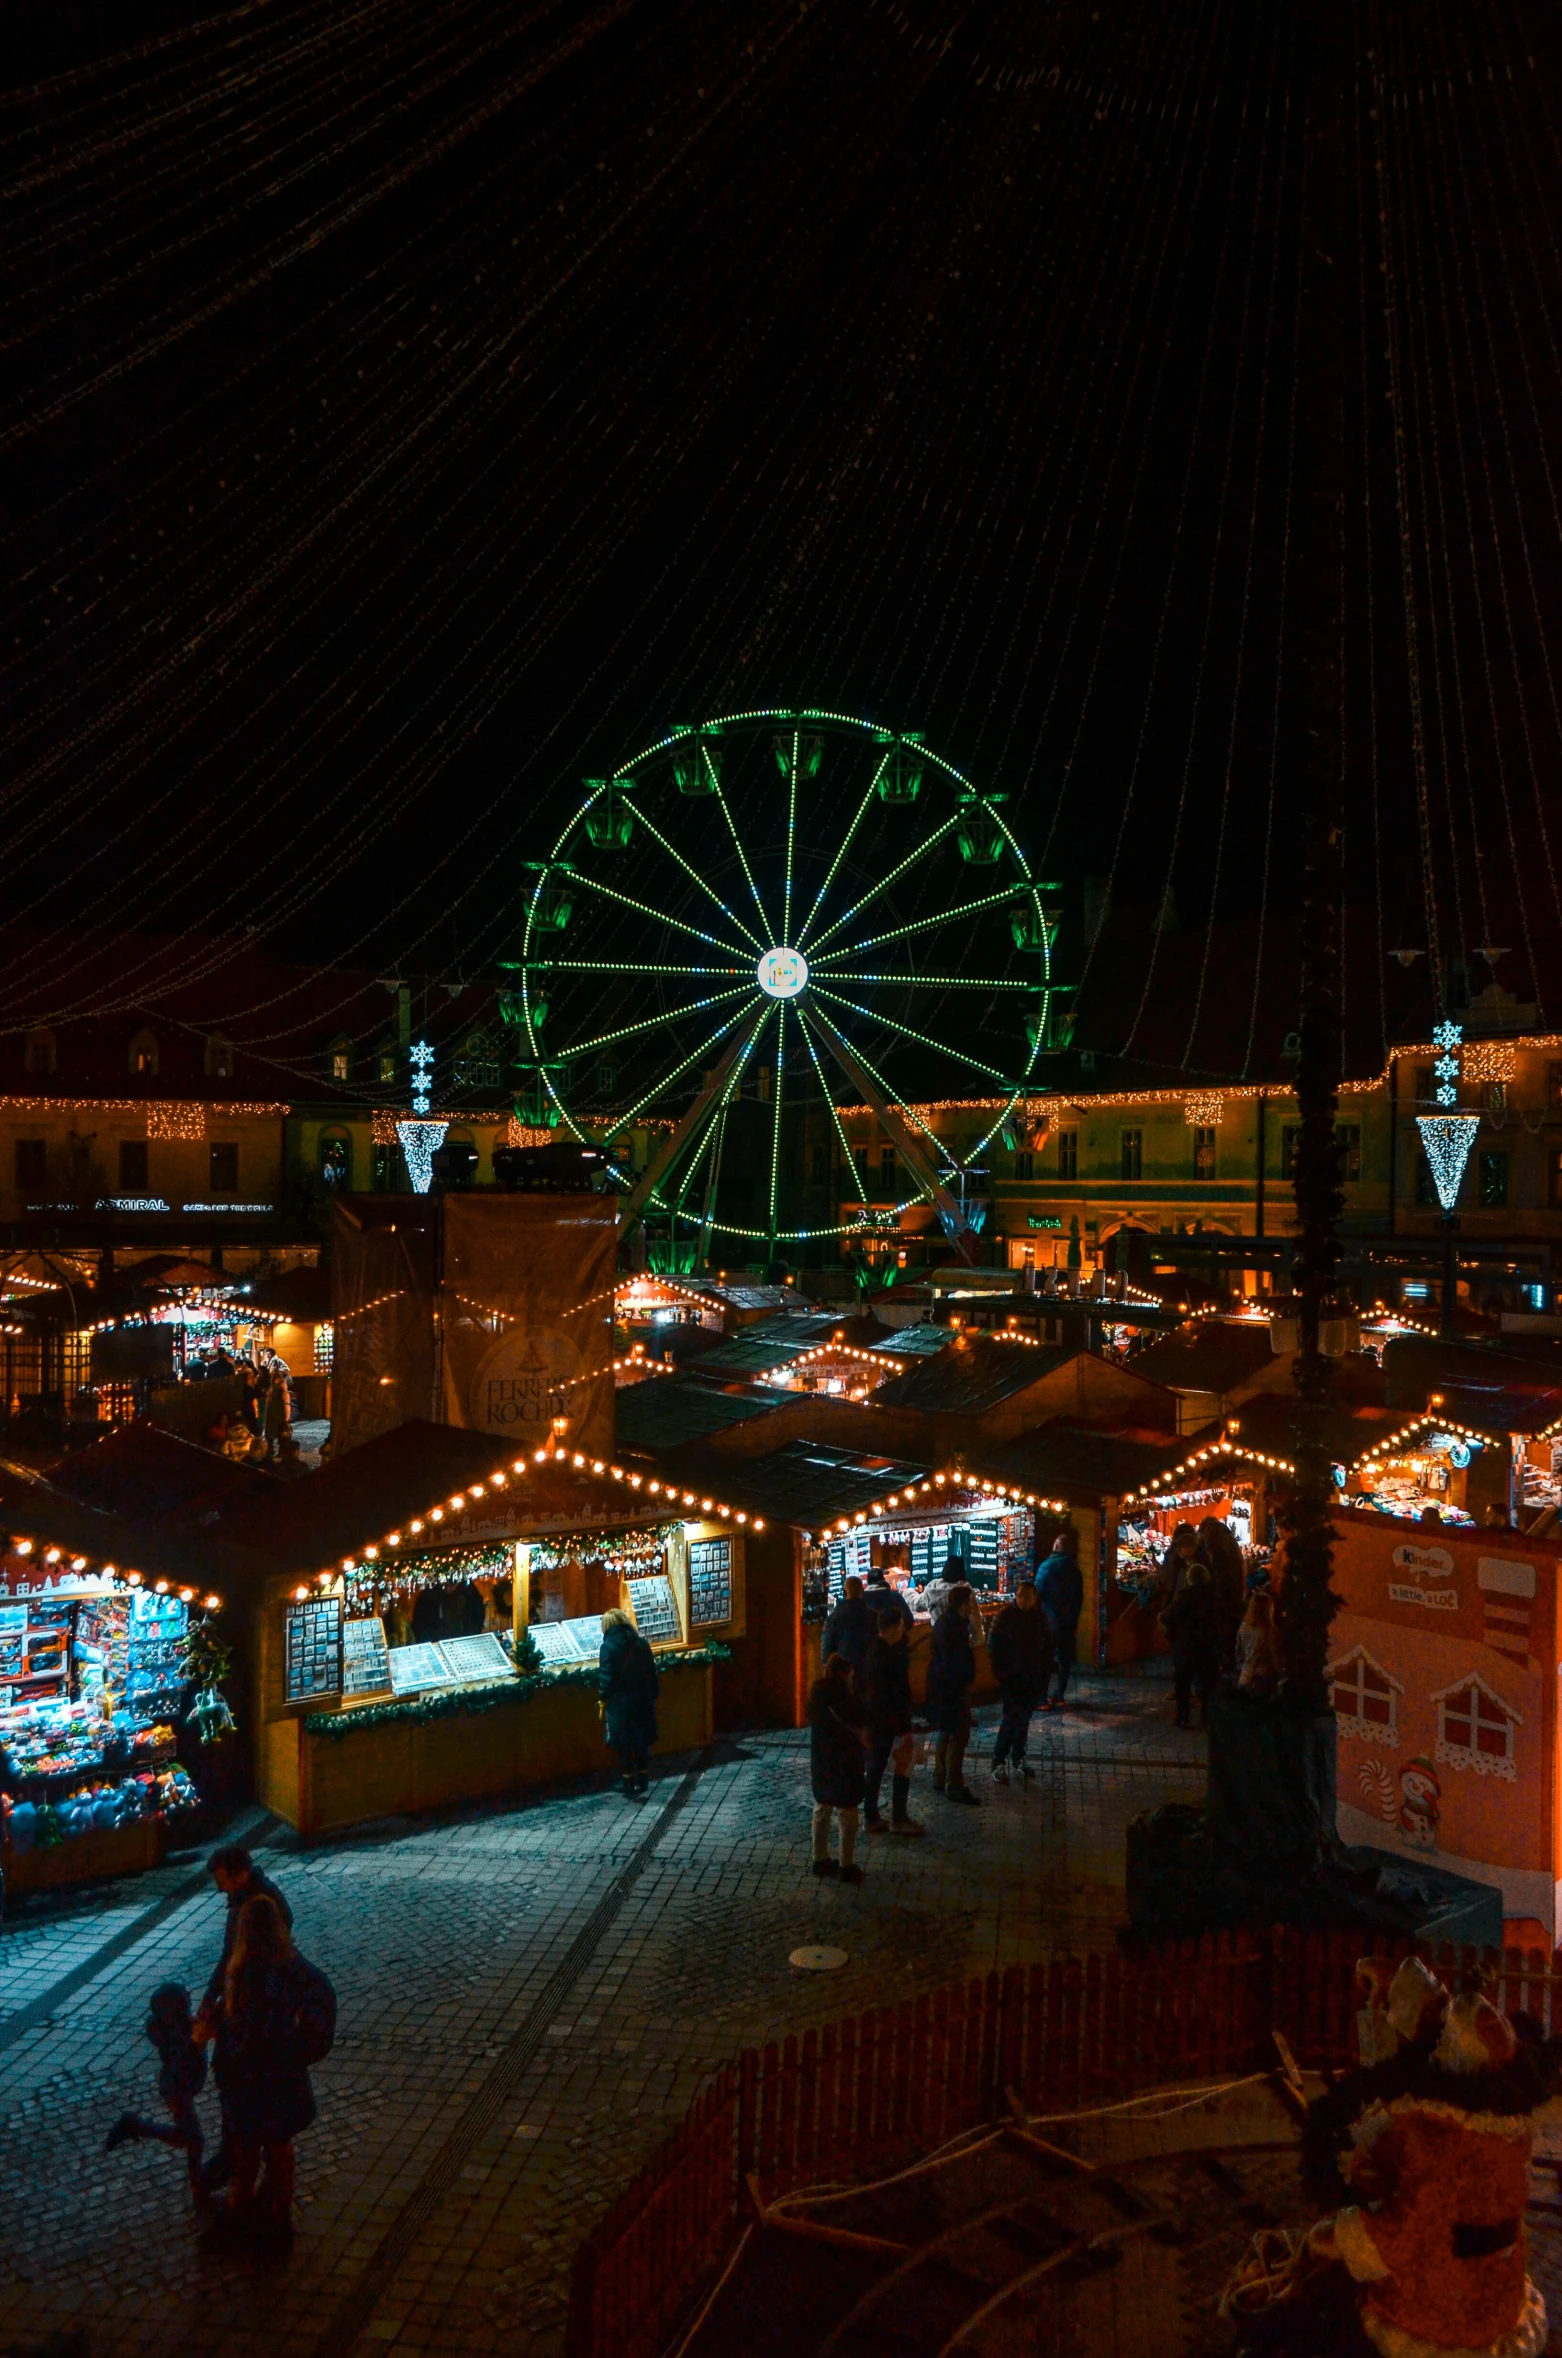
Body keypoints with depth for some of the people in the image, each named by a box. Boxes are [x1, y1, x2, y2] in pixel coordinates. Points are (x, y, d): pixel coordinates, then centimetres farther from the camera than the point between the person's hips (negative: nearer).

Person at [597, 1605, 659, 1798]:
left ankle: (630, 1787, 12)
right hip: (643, 1701, 5)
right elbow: (653, 1672, 6)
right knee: (641, 1741, 17)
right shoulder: (641, 1643, 3)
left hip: (620, 1702, -5)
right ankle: (642, 1783, 24)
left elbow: (605, 1676, -15)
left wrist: (604, 1698, -2)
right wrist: (652, 1696, 13)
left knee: (624, 1745, 7)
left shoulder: (609, 1646, -13)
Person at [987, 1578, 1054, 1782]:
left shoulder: (1040, 1618, 1)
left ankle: (1019, 1757, 28)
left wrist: (1046, 1672, 6)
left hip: (1034, 1678, 4)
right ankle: (998, 1762, -3)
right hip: (1011, 1676, -4)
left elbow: (1048, 1647, 11)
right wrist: (998, 1672, -11)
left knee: (1024, 1718, 13)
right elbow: (993, 1645, -7)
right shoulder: (1005, 1616, -11)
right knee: (1012, 1717, -10)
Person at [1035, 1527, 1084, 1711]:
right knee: (1064, 1659, 11)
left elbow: (1038, 1593, -12)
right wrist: (1075, 1621, 17)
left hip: (1049, 1620, -5)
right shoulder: (1075, 1570, 6)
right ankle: (1058, 1696, 13)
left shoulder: (1047, 1566, -12)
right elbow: (1079, 1597, 10)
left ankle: (1044, 1699, -3)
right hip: (1068, 1621, 5)